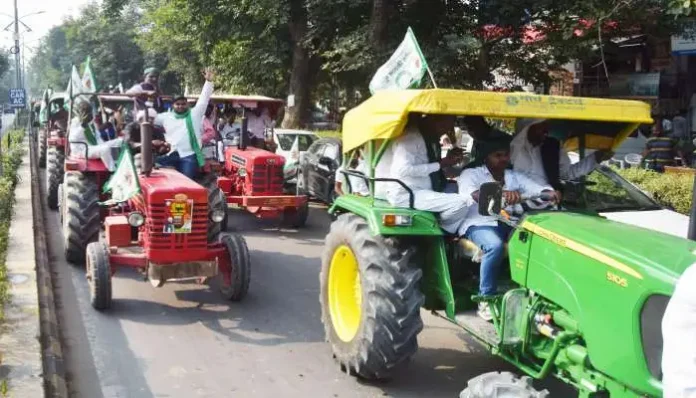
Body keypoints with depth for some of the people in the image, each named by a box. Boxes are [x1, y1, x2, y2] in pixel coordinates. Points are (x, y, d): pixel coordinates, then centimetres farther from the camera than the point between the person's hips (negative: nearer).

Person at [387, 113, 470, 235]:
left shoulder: (430, 138, 13)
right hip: (406, 194, -10)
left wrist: (448, 160, 0)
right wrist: (441, 164, -20)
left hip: (424, 191, 10)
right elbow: (404, 170, -27)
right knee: (459, 203, -24)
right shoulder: (411, 136, -15)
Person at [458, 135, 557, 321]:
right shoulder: (470, 174, 0)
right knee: (495, 245, -36)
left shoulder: (515, 177, 18)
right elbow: (471, 194, -22)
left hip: (510, 224, 5)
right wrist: (501, 193, -41)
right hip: (480, 224, -5)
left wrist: (550, 192, -23)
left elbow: (536, 187, 3)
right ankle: (486, 299, -23)